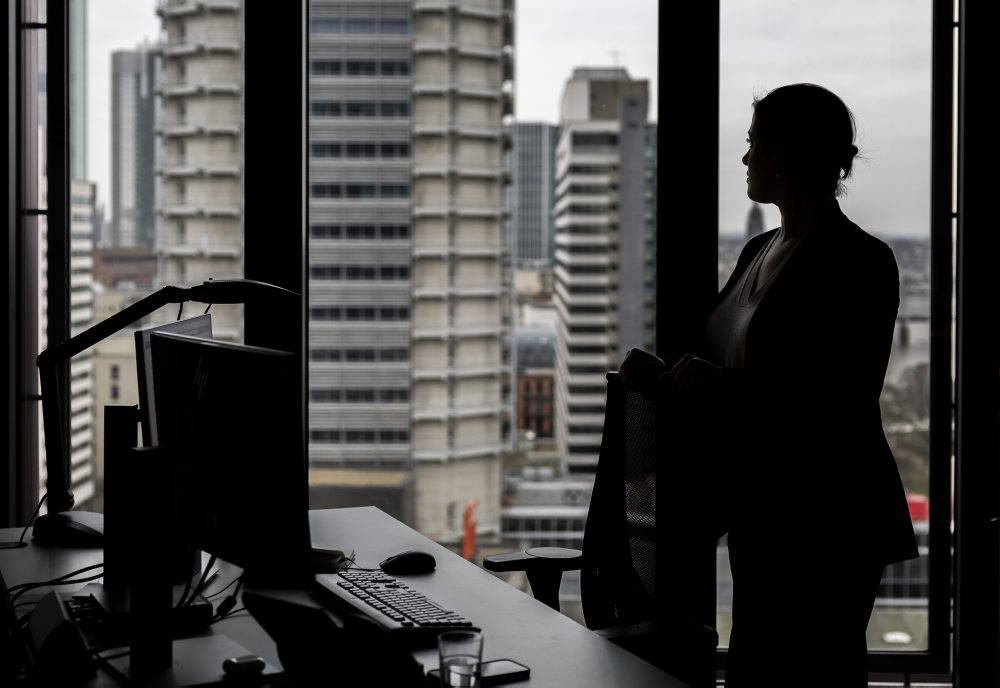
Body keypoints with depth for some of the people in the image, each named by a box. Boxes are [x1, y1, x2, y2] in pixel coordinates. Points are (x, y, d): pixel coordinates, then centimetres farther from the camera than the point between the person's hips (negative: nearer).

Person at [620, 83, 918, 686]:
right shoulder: (760, 252, 13)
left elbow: (843, 402, -19)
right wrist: (664, 374, 1)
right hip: (761, 516, 8)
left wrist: (716, 383, -19)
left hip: (828, 526, -8)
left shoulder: (860, 262, -13)